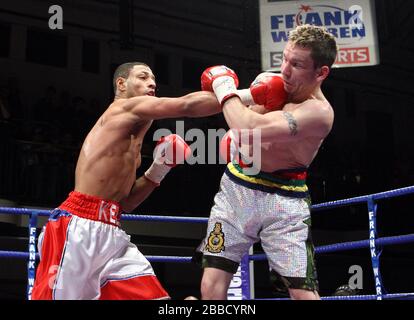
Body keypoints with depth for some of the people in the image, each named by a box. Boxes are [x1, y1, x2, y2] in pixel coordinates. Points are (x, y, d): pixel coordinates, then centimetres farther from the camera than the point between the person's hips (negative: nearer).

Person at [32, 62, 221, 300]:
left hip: (111, 234, 9)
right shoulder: (124, 108, -3)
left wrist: (158, 171, 13)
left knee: (154, 295, -3)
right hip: (79, 229, -9)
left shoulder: (132, 142, 23)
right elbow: (187, 106, -15)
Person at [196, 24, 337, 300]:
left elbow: (250, 130, -33)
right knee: (211, 285, -2)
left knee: (305, 293, -9)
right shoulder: (278, 84, 2)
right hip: (236, 187, 5)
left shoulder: (319, 112, -21)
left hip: (284, 200, -5)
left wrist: (226, 91, -15)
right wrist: (252, 96, -11)